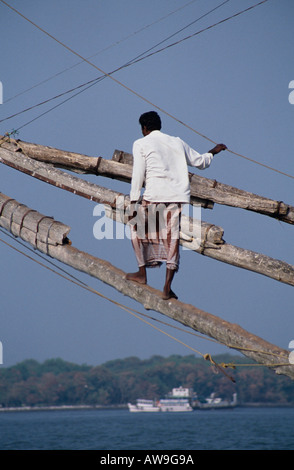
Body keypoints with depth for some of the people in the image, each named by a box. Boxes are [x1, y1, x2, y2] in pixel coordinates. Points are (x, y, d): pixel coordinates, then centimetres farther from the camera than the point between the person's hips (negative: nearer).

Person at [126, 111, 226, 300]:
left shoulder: (141, 144, 5)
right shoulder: (177, 142, 18)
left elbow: (138, 175, -2)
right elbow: (200, 161, 28)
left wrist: (133, 202, -1)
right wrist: (212, 152, 48)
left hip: (154, 196, -3)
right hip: (179, 196, 4)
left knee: (137, 227, 19)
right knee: (172, 238, 5)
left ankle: (142, 273, 20)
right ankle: (167, 287, 1)